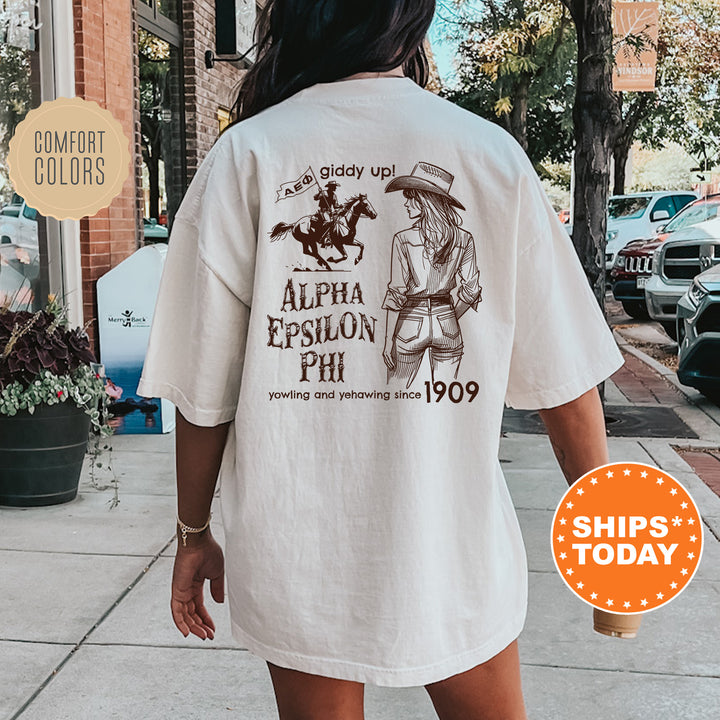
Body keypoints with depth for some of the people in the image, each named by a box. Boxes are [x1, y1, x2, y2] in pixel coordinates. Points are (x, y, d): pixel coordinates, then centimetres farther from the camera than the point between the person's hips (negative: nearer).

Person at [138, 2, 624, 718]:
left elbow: (204, 391, -6)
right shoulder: (491, 153, -6)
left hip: (293, 561, 1)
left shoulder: (243, 157, -6)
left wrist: (194, 533, 8)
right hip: (454, 553, 0)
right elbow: (564, 378, -4)